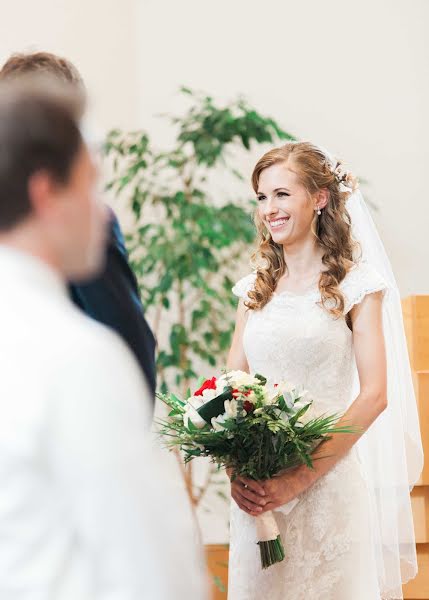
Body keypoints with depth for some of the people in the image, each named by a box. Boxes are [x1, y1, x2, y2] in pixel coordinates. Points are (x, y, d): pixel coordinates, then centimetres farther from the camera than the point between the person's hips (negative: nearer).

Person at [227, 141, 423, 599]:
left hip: (325, 481, -4)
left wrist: (299, 479, -17)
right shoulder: (255, 289, 10)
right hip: (255, 489, 4)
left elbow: (374, 395, -11)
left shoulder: (355, 284, -3)